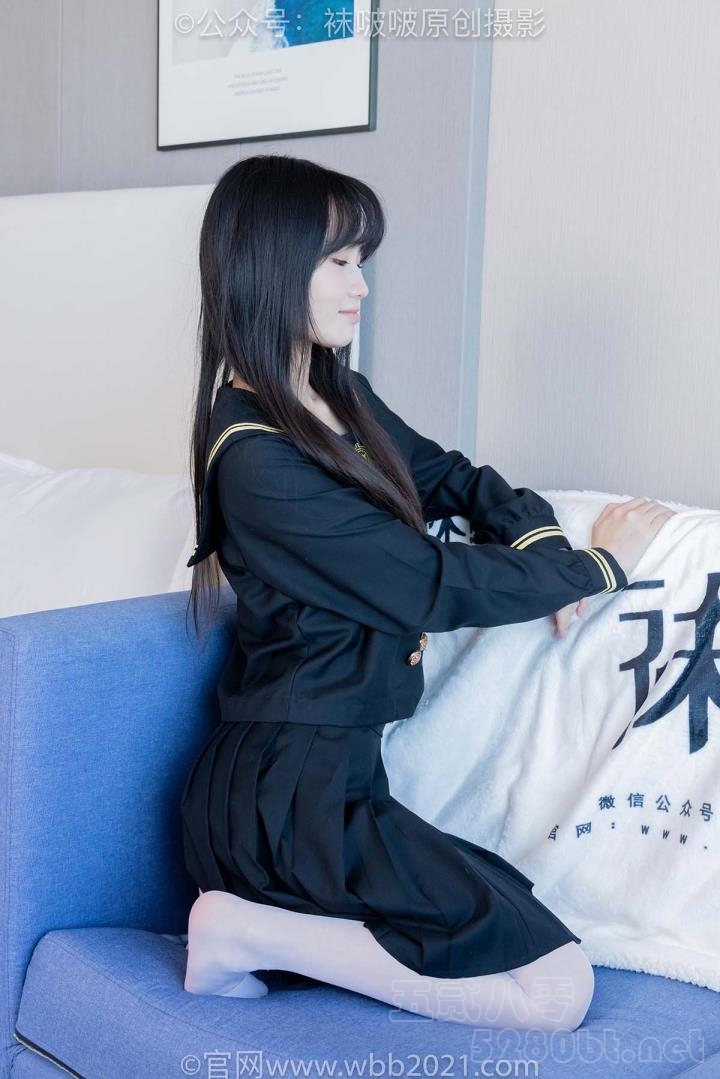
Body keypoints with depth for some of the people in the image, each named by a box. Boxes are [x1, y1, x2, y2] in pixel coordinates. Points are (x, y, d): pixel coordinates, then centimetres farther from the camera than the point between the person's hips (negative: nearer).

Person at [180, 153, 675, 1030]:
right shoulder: (257, 459, -20)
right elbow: (436, 586, -16)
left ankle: (259, 927, 6)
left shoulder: (341, 398, 8)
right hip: (285, 790, -9)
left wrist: (539, 537, -4)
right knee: (557, 988, -10)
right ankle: (249, 932, -6)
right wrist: (597, 567, -2)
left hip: (325, 772, 9)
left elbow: (450, 478, 18)